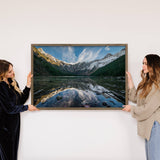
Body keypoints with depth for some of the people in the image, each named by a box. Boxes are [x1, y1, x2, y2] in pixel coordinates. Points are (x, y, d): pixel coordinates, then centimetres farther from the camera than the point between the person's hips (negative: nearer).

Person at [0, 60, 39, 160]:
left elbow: (21, 100, 7)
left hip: (15, 123, 7)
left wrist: (28, 85, -4)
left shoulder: (13, 82, 3)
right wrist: (27, 107, -8)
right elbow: (10, 108, -20)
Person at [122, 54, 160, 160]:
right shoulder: (147, 83, 12)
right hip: (148, 125, 9)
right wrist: (130, 80, 10)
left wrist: (131, 108, -3)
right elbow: (135, 98, 14)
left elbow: (148, 108, -19)